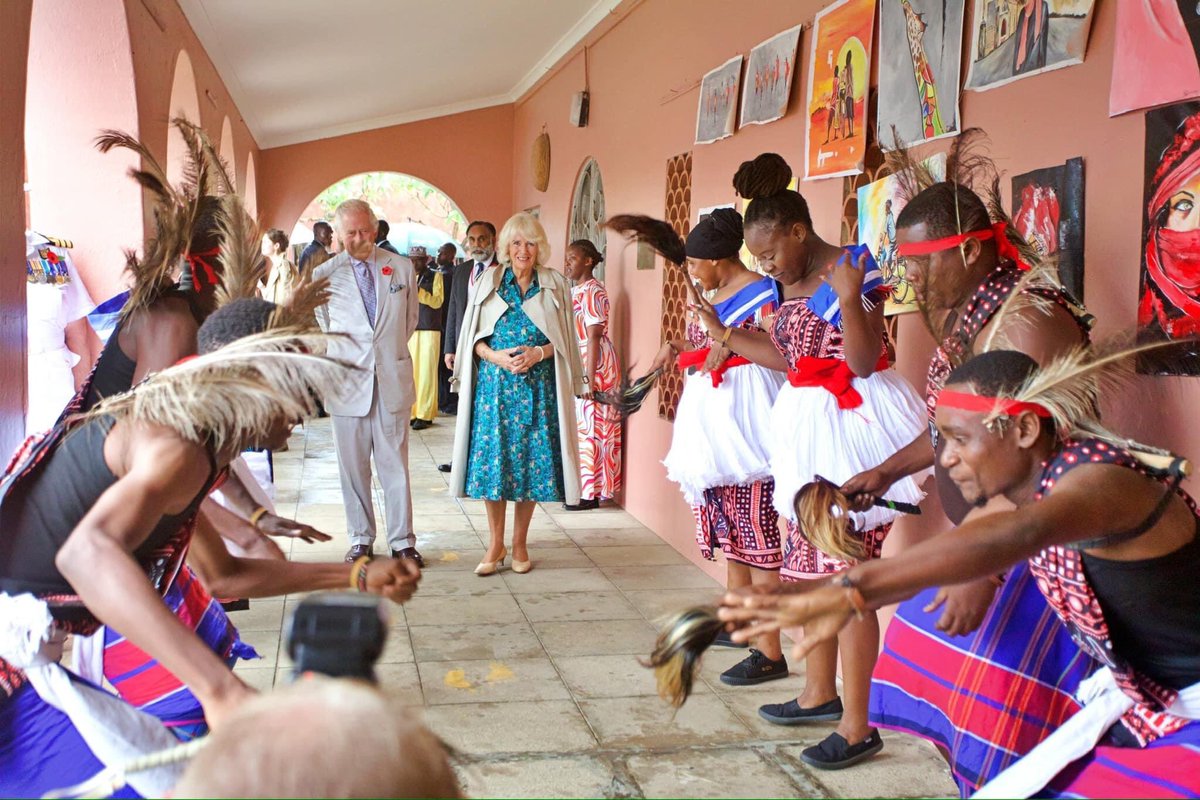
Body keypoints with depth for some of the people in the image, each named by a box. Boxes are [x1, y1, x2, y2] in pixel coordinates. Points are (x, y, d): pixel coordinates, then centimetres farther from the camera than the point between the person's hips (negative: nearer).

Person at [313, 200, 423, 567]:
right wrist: (341, 356, 6)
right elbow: (321, 328, 12)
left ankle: (402, 541, 11)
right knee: (353, 467, 7)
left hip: (393, 379, 0)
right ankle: (360, 539, 19)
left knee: (395, 465, 4)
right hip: (348, 382, 0)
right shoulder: (324, 274, 2)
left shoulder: (402, 268, 5)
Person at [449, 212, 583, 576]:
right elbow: (474, 337, 7)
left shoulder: (556, 285, 7)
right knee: (492, 461, -1)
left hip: (538, 387, 0)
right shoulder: (488, 281, 8)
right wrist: (496, 357, -11)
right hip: (495, 384, 0)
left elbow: (565, 340, 6)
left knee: (533, 462, 1)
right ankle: (495, 544, 14)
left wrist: (539, 353, -12)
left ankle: (519, 544, 16)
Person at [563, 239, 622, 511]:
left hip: (593, 366, -9)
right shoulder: (575, 290, 13)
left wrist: (589, 379, -22)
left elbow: (593, 337, -19)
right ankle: (579, 487, 21)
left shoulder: (592, 292, -14)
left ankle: (590, 493, 3)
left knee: (589, 427, -3)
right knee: (579, 426, 12)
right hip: (576, 366, 9)